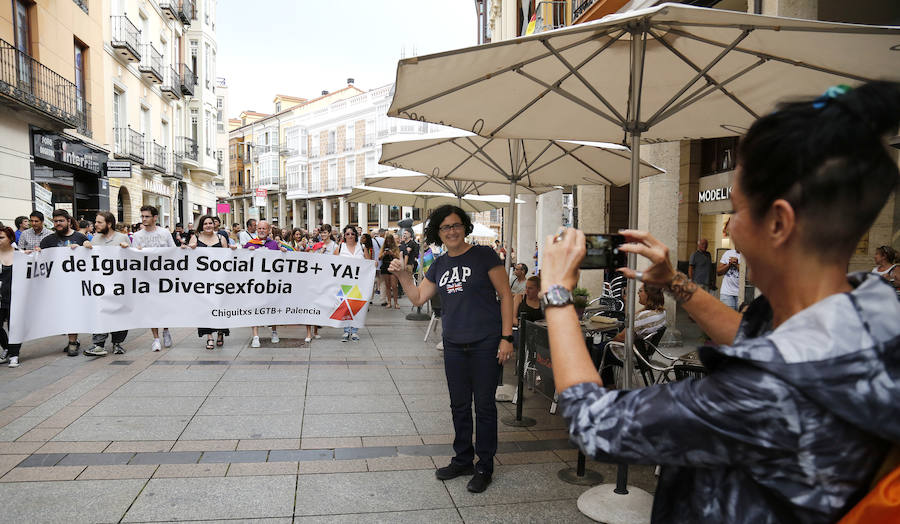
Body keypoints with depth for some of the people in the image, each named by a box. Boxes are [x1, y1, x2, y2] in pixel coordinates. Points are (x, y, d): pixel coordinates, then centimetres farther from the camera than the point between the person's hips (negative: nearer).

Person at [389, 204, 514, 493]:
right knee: (459, 405, 14)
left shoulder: (484, 255, -6)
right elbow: (418, 298, 15)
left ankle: (485, 466, 19)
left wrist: (507, 337, -12)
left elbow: (505, 295, -7)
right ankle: (462, 460, 31)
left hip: (485, 342, -5)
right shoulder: (439, 266, 10)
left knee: (484, 405, 4)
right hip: (454, 344, 5)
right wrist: (402, 274, -1)